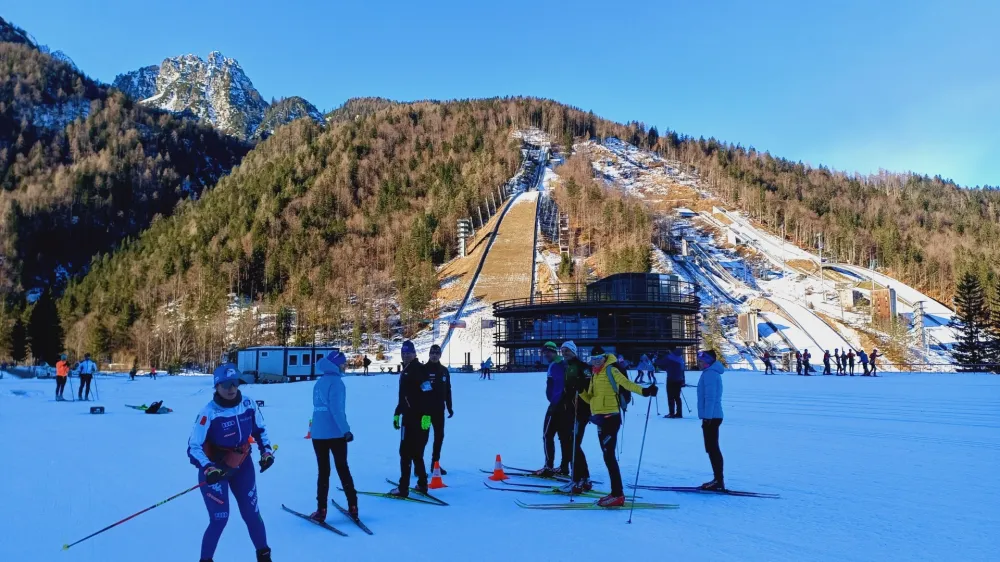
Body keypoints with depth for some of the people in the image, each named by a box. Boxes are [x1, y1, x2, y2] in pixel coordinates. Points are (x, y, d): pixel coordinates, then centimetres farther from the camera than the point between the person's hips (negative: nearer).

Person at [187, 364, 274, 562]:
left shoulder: (249, 403, -9)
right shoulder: (209, 412, -23)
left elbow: (260, 429, 9)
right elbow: (194, 447, -22)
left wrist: (266, 450, -2)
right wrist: (207, 469, -36)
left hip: (242, 464, 4)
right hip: (215, 468, -4)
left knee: (252, 513, 7)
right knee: (220, 518, -8)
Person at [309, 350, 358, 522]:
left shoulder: (319, 382, 10)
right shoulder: (335, 381, -11)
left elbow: (319, 407, 14)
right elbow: (336, 409, -18)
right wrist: (346, 430, -16)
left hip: (318, 434, 5)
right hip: (335, 433, -5)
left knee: (323, 471, 10)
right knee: (343, 469, 8)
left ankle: (321, 511, 6)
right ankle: (352, 507, 11)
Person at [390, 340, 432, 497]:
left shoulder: (419, 369, -12)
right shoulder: (405, 371, 18)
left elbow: (428, 394, -21)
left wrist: (426, 415, -27)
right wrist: (397, 414, 22)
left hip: (419, 418, -9)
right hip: (409, 417, 9)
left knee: (406, 453, -6)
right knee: (415, 453, 14)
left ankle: (403, 489, -2)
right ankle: (422, 485, 21)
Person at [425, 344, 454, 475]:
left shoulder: (444, 370, 8)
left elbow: (447, 390, 14)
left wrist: (449, 407, 12)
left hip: (439, 409, 5)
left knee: (439, 436, 10)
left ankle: (435, 463, 21)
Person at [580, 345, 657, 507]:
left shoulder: (611, 370, -7)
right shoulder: (595, 375, 17)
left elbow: (626, 383, -21)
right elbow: (590, 399, 18)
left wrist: (644, 391, -37)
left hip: (610, 417, -9)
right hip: (600, 418, 9)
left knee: (609, 456, -9)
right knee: (608, 456, 12)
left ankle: (618, 495, -5)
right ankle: (616, 493, 21)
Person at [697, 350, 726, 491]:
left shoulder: (709, 374, -14)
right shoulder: (713, 373, 17)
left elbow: (710, 397, -21)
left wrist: (707, 417, -21)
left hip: (711, 417, -10)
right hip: (713, 416, 10)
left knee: (712, 449, -7)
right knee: (713, 449, 14)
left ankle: (718, 481, -5)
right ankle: (718, 479, 19)